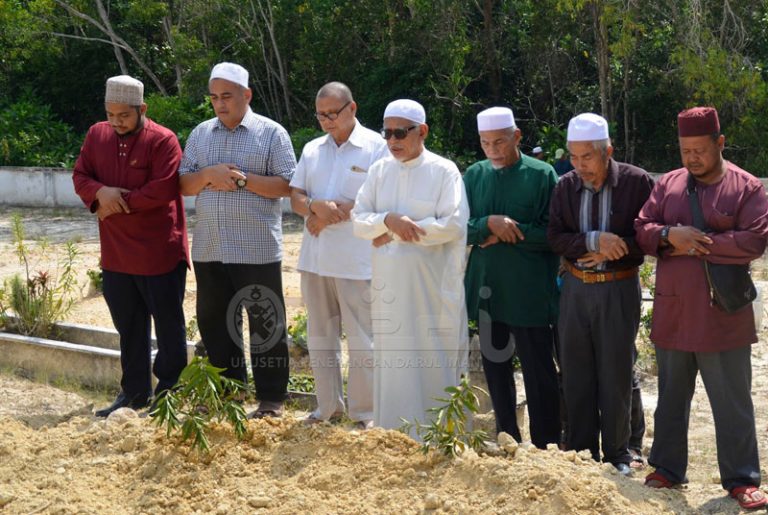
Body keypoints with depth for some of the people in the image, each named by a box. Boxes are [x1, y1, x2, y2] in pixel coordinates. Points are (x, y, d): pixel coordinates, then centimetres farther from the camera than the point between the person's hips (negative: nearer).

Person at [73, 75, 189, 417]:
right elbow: (79, 176, 6)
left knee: (168, 324, 5)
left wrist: (119, 203, -15)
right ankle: (135, 392, 27)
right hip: (116, 254, 6)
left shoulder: (163, 141, -12)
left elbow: (163, 189, -21)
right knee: (128, 326, 15)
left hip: (159, 254, -6)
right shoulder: (97, 135, 6)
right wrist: (100, 192, -16)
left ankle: (169, 392, 16)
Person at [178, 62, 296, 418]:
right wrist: (208, 175, -10)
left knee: (265, 325, 2)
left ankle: (271, 399, 11)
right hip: (209, 251, 5)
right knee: (213, 323, 12)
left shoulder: (271, 133, -1)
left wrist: (243, 179, -17)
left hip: (257, 251, -5)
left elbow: (286, 185, -8)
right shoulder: (200, 134, 12)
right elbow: (183, 185, 10)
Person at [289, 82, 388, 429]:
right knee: (320, 337, 13)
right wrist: (316, 207, -13)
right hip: (314, 258, 6)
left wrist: (333, 215, -12)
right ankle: (328, 407, 25)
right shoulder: (312, 150, 13)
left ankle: (364, 413, 11)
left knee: (362, 341, 0)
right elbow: (295, 198, 9)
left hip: (357, 261, -6)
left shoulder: (376, 147, -4)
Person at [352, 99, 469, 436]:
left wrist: (395, 232, -13)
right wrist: (389, 221, -18)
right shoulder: (379, 171, 9)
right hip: (389, 285, 4)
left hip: (433, 286, -4)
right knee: (392, 362, 9)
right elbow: (358, 221, 4)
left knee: (435, 362, 1)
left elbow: (454, 226, -14)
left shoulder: (444, 171, -5)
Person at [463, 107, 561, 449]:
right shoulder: (474, 175, 7)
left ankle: (546, 449, 11)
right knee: (495, 369, 14)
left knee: (539, 375, 2)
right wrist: (489, 224, -17)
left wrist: (509, 233, -13)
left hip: (529, 292, -5)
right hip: (486, 289, 5)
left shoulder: (542, 175, -6)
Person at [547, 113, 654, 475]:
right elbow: (555, 237, -2)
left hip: (619, 290, -3)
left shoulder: (637, 182, -7)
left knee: (616, 374, 4)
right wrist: (593, 241, -19)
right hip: (575, 289, 3)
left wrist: (610, 252, -16)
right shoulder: (566, 186, 3)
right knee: (576, 374, 8)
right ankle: (581, 452, 21)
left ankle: (616, 454, 18)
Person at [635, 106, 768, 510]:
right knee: (671, 398, 15)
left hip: (722, 319, -4)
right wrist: (670, 235, -18)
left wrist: (695, 245, -15)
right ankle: (668, 469, 28)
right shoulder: (668, 184, 7)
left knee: (733, 403, 4)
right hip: (671, 314, 4)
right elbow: (641, 229, 4)